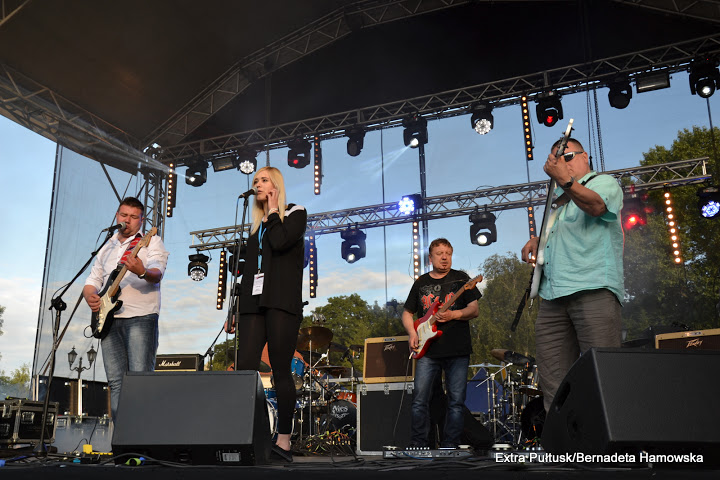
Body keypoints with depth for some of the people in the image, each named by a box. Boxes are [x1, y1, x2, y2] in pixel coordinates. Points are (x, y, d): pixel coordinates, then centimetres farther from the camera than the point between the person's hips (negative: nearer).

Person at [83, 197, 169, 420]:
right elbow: (93, 279, 24)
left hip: (140, 318, -5)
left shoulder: (151, 241, 5)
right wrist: (90, 295, 1)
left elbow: (157, 274, -12)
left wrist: (142, 272, -35)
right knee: (116, 382, 4)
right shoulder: (107, 248, 23)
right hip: (109, 320, 5)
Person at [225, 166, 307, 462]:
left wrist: (272, 212, 3)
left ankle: (284, 440, -1)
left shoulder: (295, 213, 8)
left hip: (281, 302, -5)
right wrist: (236, 310, 17)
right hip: (253, 302, 6)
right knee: (244, 368, -6)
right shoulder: (255, 225, 25)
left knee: (280, 370, -7)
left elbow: (280, 242, -14)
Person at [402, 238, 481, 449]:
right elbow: (407, 313, 19)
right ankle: (418, 442, 11)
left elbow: (474, 310, 1)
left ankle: (449, 444, 13)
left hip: (458, 351, -1)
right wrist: (412, 333, 0)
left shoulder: (461, 279, 7)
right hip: (428, 351, 2)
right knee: (420, 399, -2)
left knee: (456, 401, 1)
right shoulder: (421, 283, 13)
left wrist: (452, 315, -16)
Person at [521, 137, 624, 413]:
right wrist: (535, 242, 17)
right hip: (553, 297, 7)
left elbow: (596, 206, -15)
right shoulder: (558, 200, 30)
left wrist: (565, 181, -31)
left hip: (593, 290, -7)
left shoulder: (604, 182, 8)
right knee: (552, 383, 1)